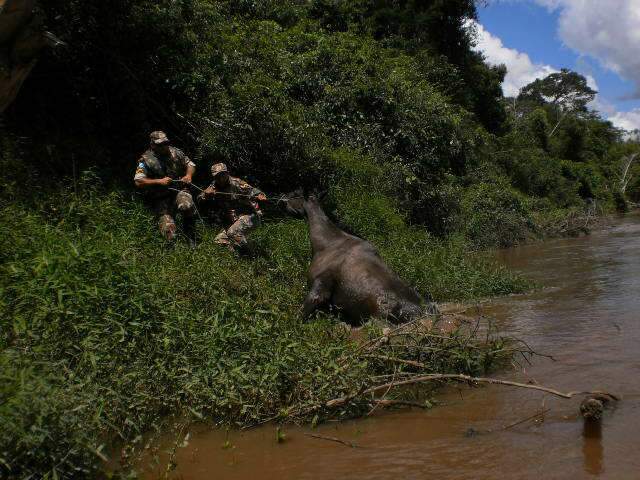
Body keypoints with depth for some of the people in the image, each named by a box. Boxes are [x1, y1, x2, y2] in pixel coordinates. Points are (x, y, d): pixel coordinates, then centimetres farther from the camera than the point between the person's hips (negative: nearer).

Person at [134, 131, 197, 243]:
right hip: (160, 199, -2)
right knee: (168, 229, -16)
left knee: (187, 206, -31)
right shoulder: (146, 160, -4)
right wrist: (159, 181, -19)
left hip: (179, 190, 2)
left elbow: (190, 164, 19)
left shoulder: (175, 153, 7)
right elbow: (138, 182, -12)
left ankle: (190, 236, -9)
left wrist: (188, 175, -3)